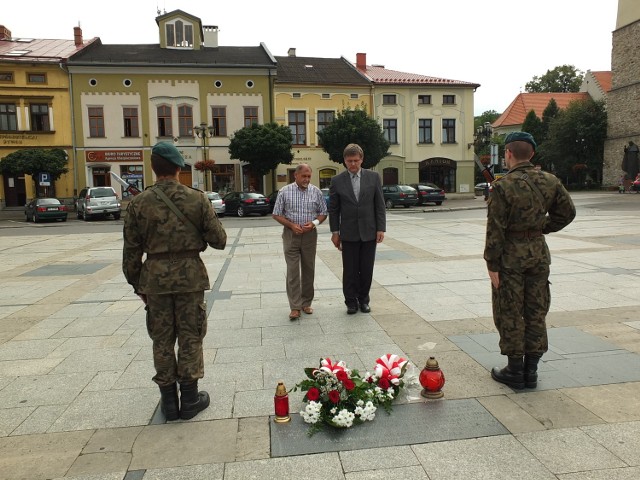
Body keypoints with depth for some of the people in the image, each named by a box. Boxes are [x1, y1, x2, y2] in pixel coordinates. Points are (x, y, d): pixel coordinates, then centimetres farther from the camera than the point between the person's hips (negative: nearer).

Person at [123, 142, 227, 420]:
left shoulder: (139, 203, -3)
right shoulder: (197, 199, -7)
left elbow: (131, 251, 0)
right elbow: (219, 240, -5)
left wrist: (137, 284, 11)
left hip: (155, 277, 1)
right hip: (190, 275, -1)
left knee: (162, 340, 13)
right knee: (190, 337, 10)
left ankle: (168, 400, 24)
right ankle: (190, 399, 20)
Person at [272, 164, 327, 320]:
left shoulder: (316, 192, 2)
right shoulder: (284, 192, -2)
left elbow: (323, 213, 8)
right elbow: (277, 214, 1)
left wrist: (314, 223, -12)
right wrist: (292, 225, -13)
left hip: (310, 235, 2)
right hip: (291, 234, -2)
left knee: (308, 270, 8)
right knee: (293, 271, -4)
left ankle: (306, 303, 20)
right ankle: (295, 307, -1)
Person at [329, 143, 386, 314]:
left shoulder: (373, 177, 2)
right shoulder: (337, 181, 0)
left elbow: (380, 205, 2)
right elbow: (333, 209, 3)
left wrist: (381, 228, -3)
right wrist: (335, 232, 0)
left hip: (369, 232, 1)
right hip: (348, 233, -1)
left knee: (367, 270, 7)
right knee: (350, 270, 4)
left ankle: (364, 300, 23)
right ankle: (351, 302, 18)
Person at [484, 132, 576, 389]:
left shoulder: (502, 186, -16)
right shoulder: (550, 181, 1)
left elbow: (495, 230, -17)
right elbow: (567, 213, 10)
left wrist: (492, 265, -12)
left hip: (511, 255, -5)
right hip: (539, 253, 5)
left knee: (510, 314, 6)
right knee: (536, 312, 13)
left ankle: (515, 371, 15)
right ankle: (531, 370, 21)